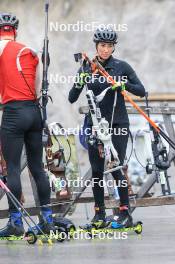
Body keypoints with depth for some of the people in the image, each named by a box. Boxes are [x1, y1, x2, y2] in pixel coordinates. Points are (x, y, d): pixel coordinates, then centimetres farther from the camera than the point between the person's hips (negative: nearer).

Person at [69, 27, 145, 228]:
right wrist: (80, 82, -17)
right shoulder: (86, 68, 5)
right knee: (97, 170, 1)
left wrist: (123, 84, -21)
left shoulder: (121, 67, -1)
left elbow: (141, 91, -3)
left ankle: (125, 212, -3)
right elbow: (72, 99, 2)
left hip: (118, 123, -2)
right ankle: (99, 213, 10)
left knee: (115, 168, -10)